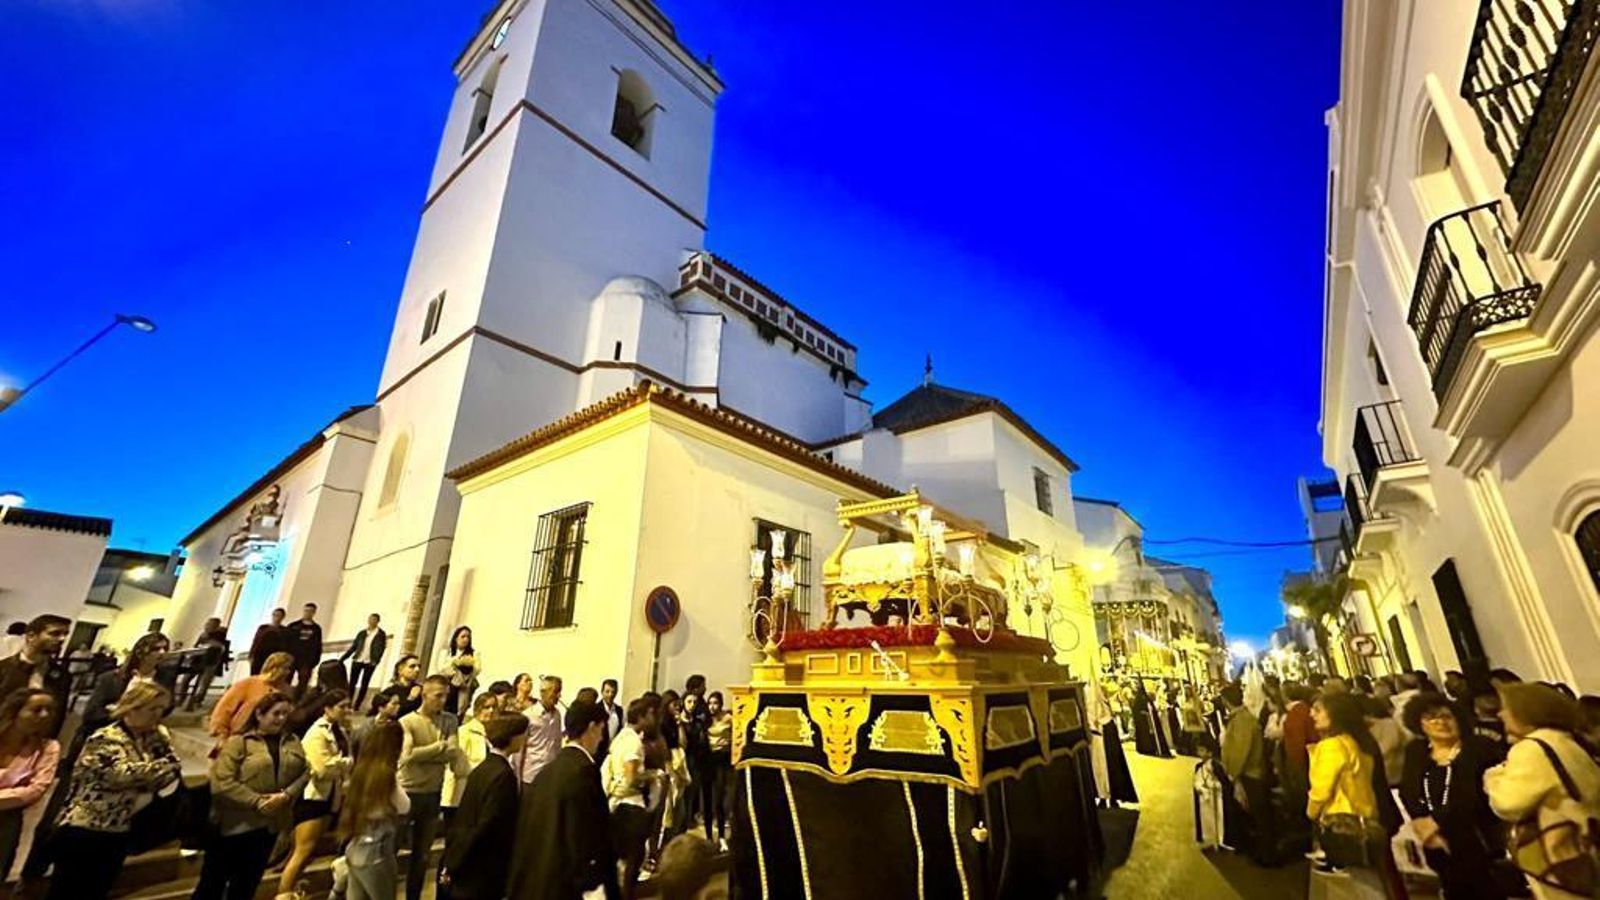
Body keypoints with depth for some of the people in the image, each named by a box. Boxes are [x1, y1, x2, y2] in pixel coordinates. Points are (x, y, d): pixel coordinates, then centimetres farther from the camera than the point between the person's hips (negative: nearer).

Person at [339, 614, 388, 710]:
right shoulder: (361, 633, 10)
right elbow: (353, 647, 12)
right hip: (357, 661, 3)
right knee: (352, 683, 3)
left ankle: (357, 706, 8)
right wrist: (342, 658, 6)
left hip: (369, 662, -3)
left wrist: (375, 661, -18)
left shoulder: (381, 634, -1)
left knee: (364, 684, 1)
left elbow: (380, 648, -6)